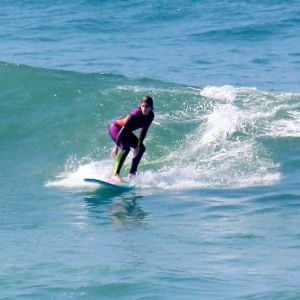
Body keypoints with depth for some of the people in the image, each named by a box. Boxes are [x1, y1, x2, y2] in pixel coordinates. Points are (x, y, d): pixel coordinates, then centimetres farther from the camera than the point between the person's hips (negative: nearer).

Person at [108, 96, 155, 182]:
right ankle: (115, 174, -34)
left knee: (141, 148, 11)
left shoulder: (150, 116, -13)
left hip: (126, 132, 9)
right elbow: (123, 129, -33)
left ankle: (132, 174, 18)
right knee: (125, 147, -29)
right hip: (115, 127, -9)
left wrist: (138, 146, -9)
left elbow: (143, 131, -3)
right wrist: (116, 146, -34)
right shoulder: (136, 113, -34)